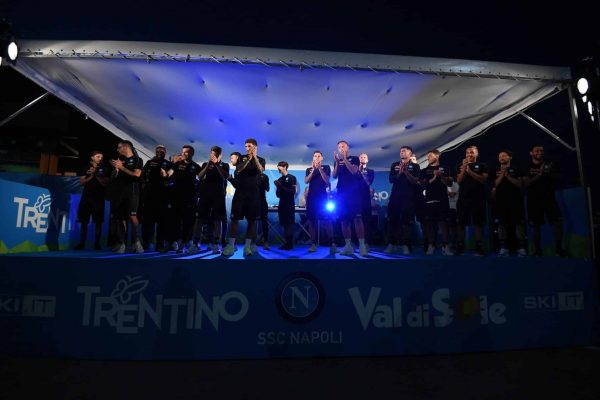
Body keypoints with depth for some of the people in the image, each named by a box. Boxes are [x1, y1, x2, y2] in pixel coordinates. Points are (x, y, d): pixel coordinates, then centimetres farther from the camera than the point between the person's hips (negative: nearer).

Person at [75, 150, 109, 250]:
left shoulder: (104, 169, 7)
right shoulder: (87, 168, 11)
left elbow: (105, 183, -3)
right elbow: (81, 182, 5)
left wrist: (96, 175, -12)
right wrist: (91, 176, -8)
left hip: (98, 198, -2)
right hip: (86, 197, 2)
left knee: (98, 222, -2)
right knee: (84, 222, 3)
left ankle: (97, 243, 4)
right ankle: (81, 243, 10)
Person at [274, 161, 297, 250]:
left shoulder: (291, 178, -4)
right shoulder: (280, 179, 12)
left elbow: (293, 192, -13)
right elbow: (278, 194, 12)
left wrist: (281, 186, -18)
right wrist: (277, 187, -8)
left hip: (290, 205, -6)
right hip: (282, 204, 6)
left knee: (289, 224, -5)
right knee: (284, 224, 5)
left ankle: (290, 244, -1)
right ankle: (287, 243, 10)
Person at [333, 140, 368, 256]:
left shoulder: (354, 158, 8)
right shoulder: (337, 161, 18)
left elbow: (354, 171, -9)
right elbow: (334, 175, 4)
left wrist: (345, 159, -11)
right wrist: (337, 162, -7)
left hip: (353, 192, -4)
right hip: (341, 193, 4)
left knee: (357, 218, -12)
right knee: (344, 219, 1)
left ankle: (362, 245, -13)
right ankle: (348, 245, 4)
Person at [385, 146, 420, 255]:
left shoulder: (415, 166, 6)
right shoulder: (395, 165, 14)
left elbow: (415, 181, -5)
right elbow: (391, 180, 4)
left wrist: (406, 171, -13)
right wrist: (399, 173, -12)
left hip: (409, 197, -2)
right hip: (395, 196, 3)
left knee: (407, 221, -4)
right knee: (392, 220, -1)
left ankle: (405, 245, -3)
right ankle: (392, 244, 5)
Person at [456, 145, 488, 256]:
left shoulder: (482, 166, 9)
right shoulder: (462, 166, 15)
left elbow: (483, 179, -7)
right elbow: (459, 181, 2)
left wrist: (469, 171, -13)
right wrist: (464, 167, -8)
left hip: (478, 198, -2)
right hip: (463, 198, 2)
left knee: (478, 223, -2)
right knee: (461, 223, 0)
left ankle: (479, 248, 1)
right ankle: (460, 247, 5)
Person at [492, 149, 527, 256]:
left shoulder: (516, 169, 10)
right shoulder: (496, 171, 14)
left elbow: (520, 184, -2)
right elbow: (495, 185, 0)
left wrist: (507, 175, -7)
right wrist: (502, 173, -7)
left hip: (515, 200, -1)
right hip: (501, 200, 1)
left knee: (519, 223, -5)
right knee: (502, 223, 0)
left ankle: (521, 247, -2)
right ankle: (503, 247, 3)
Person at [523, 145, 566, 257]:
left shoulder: (549, 164, 10)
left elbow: (556, 178, 7)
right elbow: (526, 183, -9)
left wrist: (549, 173, -14)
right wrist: (539, 174, -22)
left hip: (549, 197, 2)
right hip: (534, 200, -2)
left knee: (558, 221, -10)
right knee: (536, 226, 1)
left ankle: (558, 248, -1)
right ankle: (537, 250, 7)